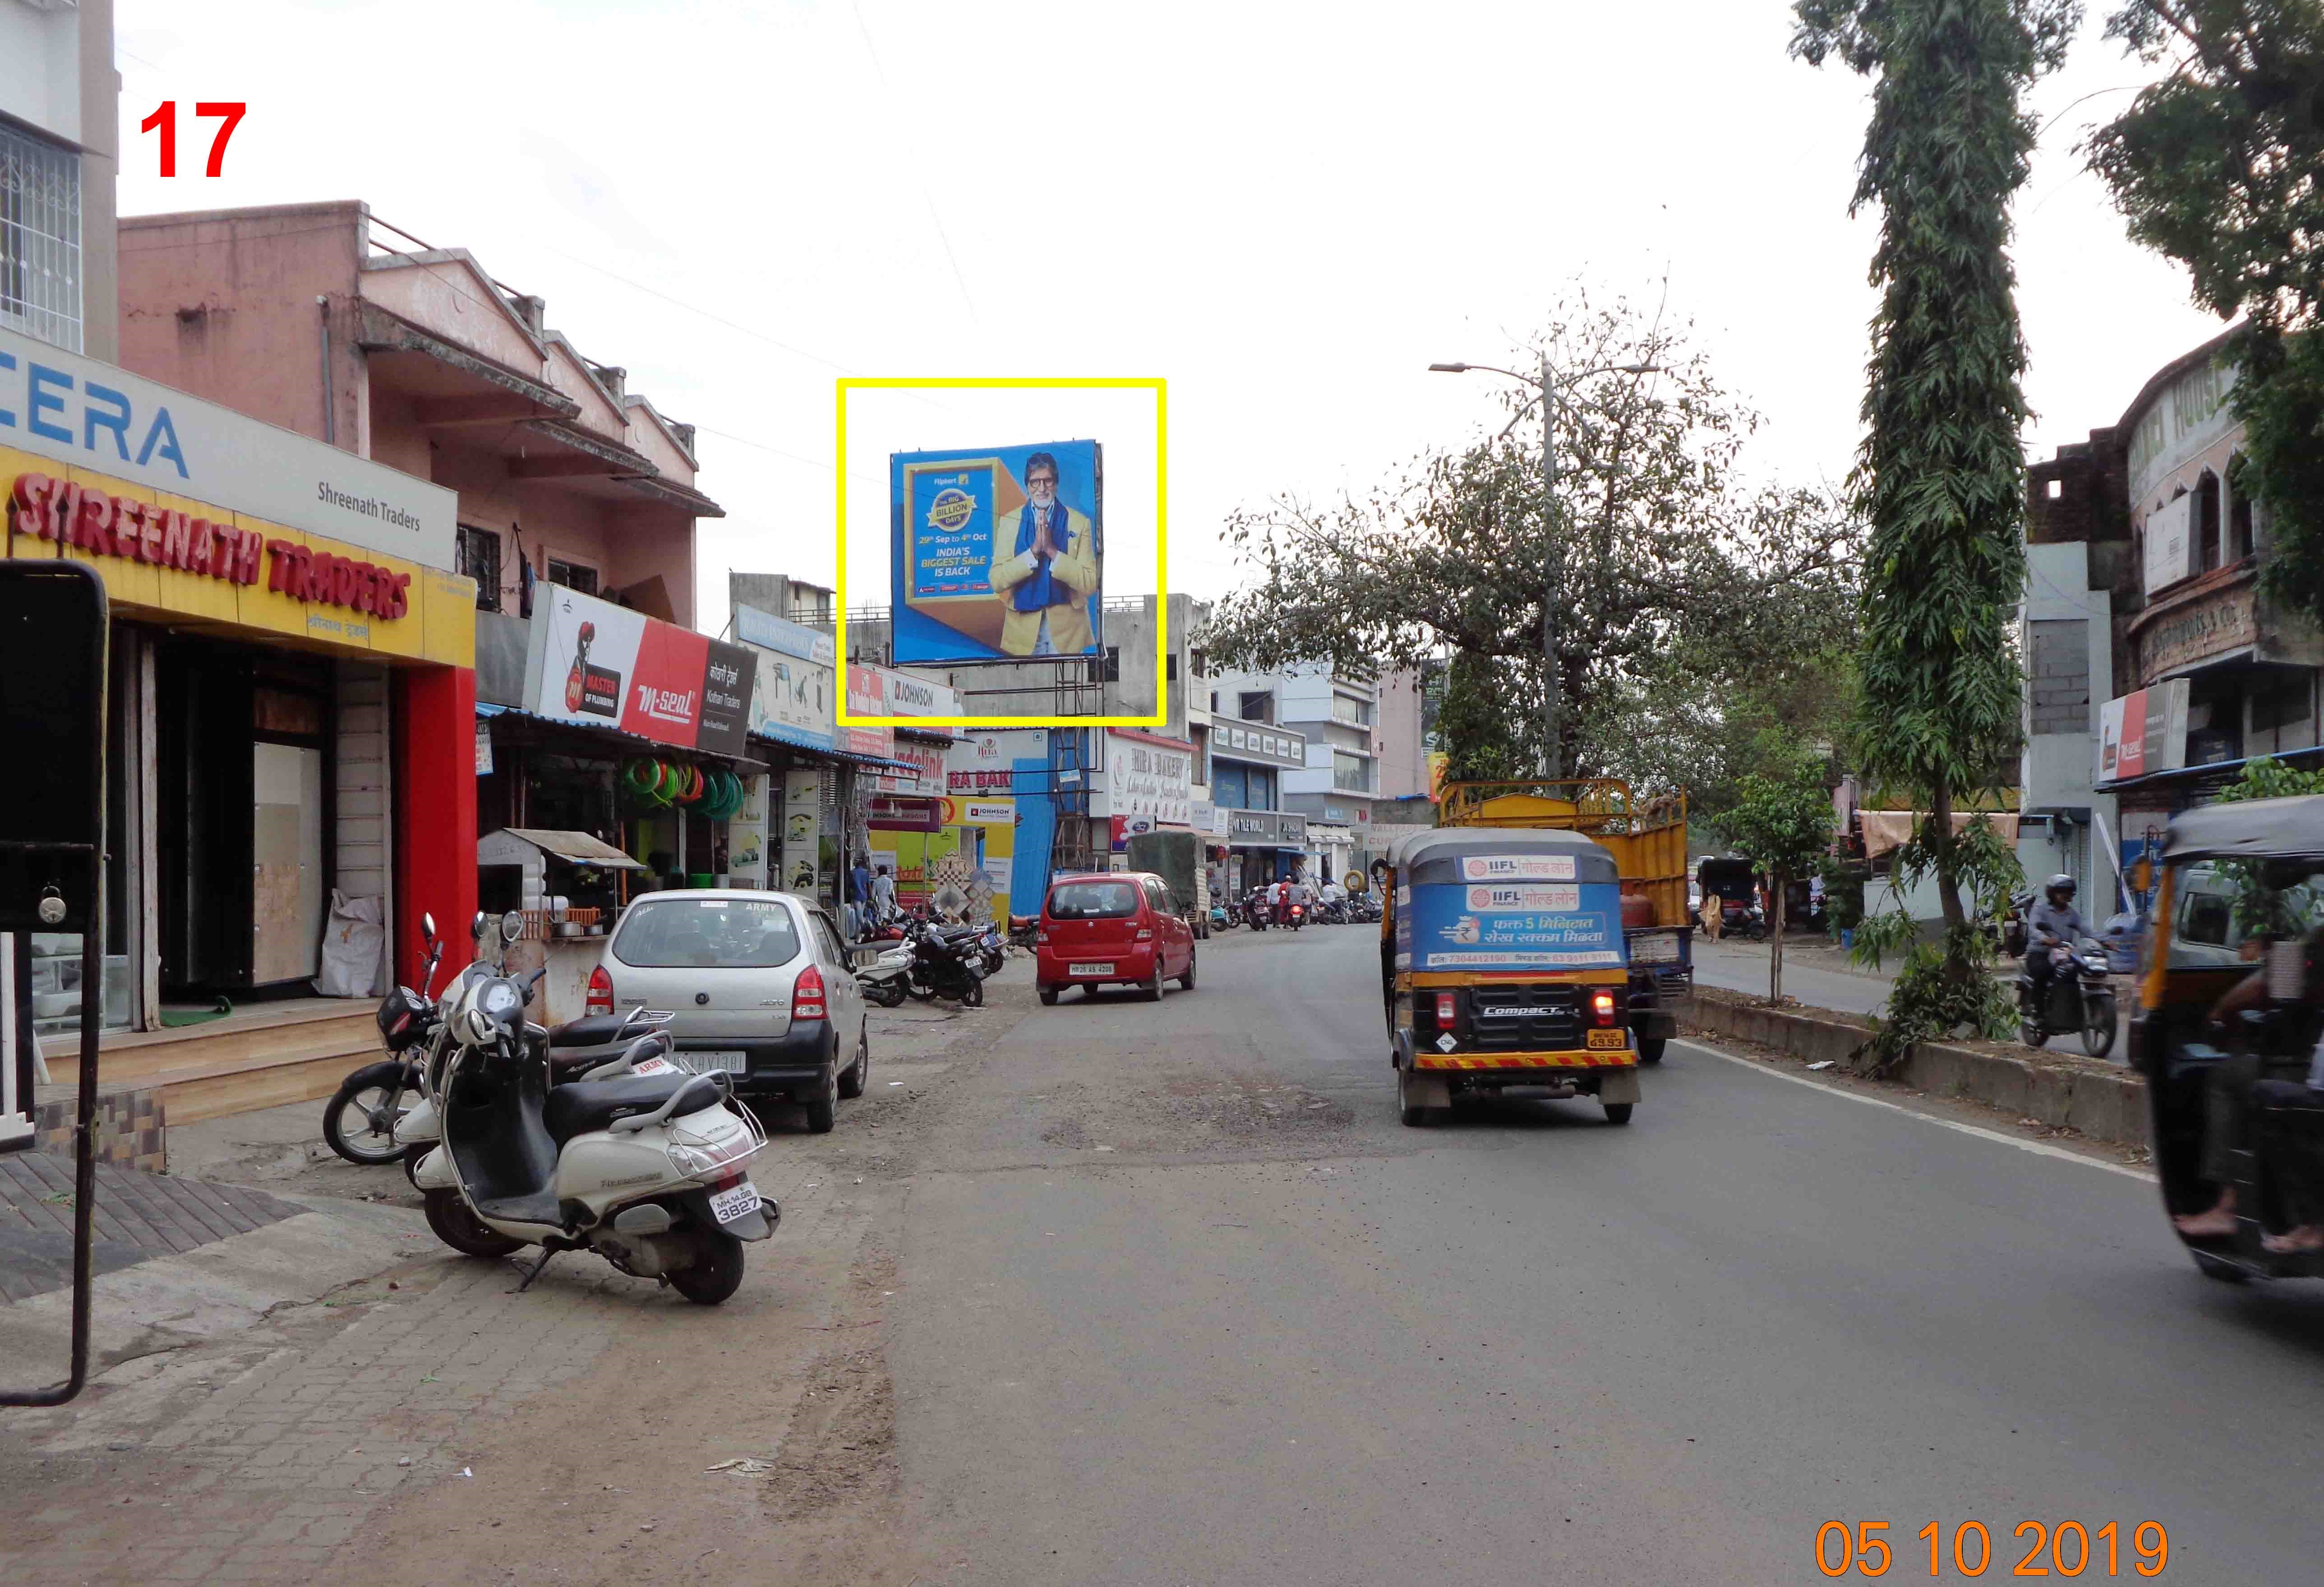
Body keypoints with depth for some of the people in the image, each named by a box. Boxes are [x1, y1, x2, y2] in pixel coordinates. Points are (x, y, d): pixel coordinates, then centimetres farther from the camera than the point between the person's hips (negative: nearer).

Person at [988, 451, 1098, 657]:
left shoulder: (1079, 523, 0)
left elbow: (1090, 584, -8)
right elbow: (997, 582, -6)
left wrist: (1052, 550, -17)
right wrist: (1034, 550, -17)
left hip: (1067, 631, -1)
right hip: (1023, 632, 1)